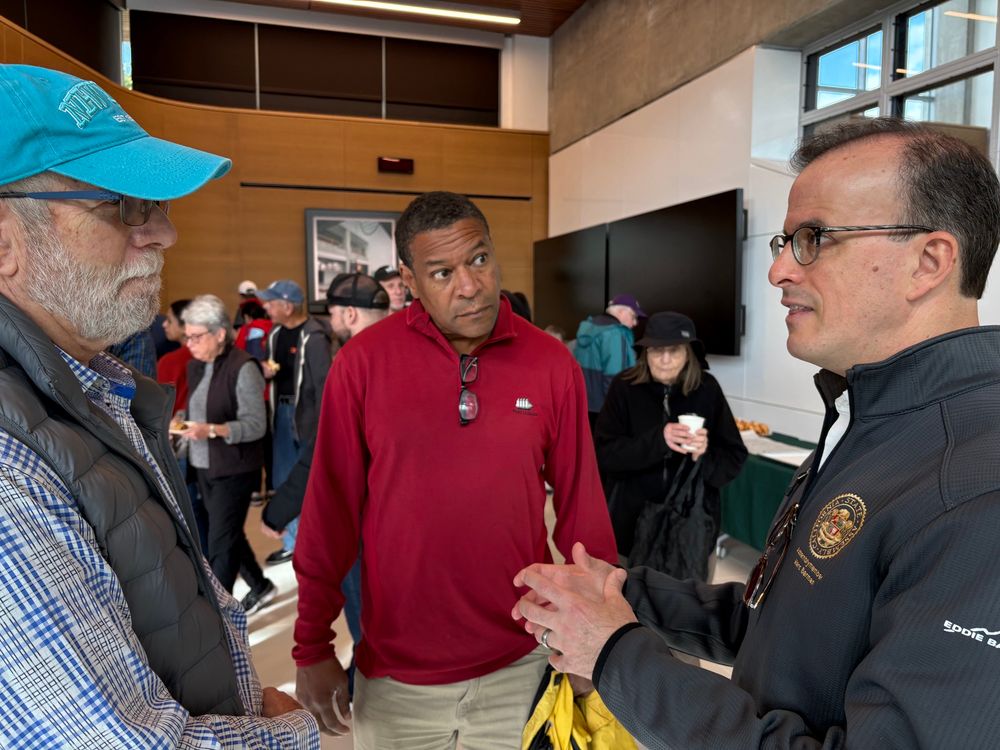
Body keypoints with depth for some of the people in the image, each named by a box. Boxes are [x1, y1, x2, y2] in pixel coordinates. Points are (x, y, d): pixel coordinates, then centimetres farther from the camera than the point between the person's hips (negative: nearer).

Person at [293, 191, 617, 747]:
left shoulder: (553, 364, -8)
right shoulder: (363, 362, -11)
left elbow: (582, 507, -3)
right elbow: (331, 509, -6)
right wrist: (314, 647, -1)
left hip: (520, 667, 1)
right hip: (397, 677, 0)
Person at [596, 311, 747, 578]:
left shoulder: (707, 390, -4)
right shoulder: (625, 387, -6)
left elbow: (734, 458, 1)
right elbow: (603, 452, -11)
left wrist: (705, 455, -20)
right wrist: (656, 440, -23)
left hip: (691, 523, 1)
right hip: (633, 520, 0)